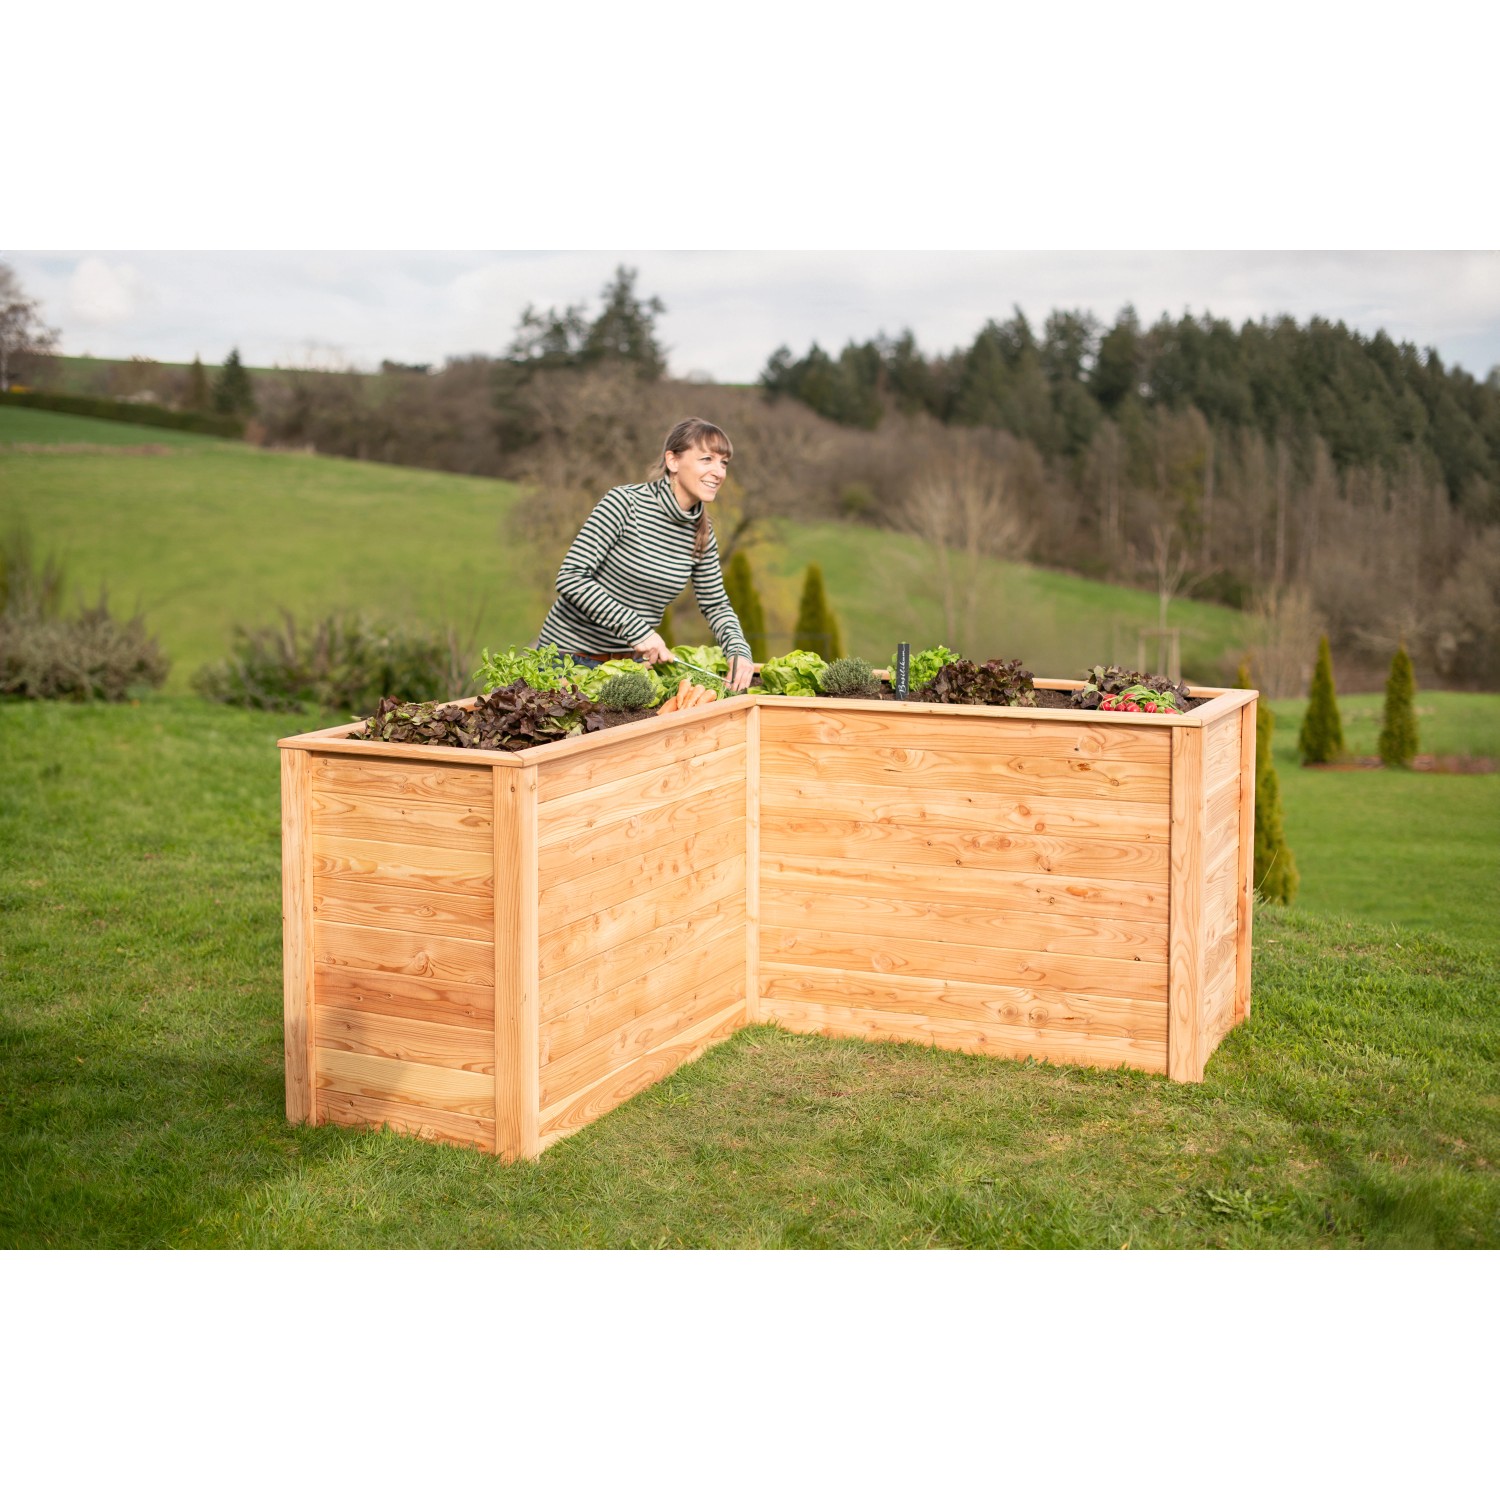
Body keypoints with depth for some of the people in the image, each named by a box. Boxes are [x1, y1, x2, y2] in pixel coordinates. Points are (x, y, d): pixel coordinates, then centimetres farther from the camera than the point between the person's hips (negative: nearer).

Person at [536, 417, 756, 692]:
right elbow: (571, 578, -22)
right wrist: (637, 630, -28)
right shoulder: (625, 502, -18)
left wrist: (739, 651, -11)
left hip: (631, 660, 5)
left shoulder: (702, 534, 1)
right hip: (571, 655, -5)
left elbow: (716, 604, 11)